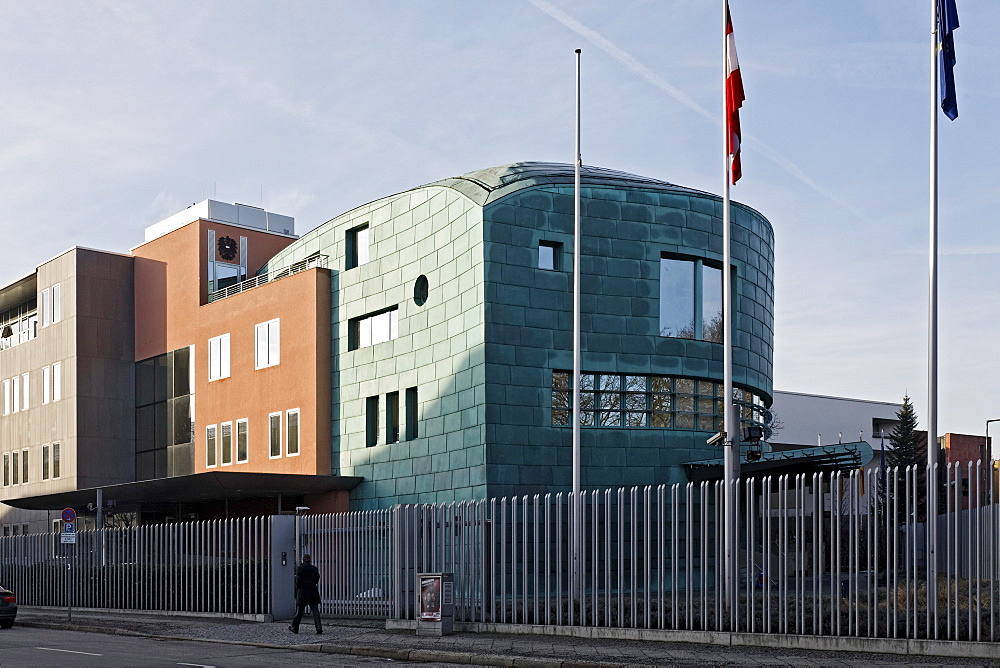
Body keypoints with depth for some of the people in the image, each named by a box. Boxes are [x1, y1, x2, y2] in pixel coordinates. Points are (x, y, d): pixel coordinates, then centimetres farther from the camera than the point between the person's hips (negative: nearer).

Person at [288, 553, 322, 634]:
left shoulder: (300, 568, -7)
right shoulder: (315, 569, 6)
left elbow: (298, 580, -12)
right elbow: (316, 580, 10)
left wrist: (297, 587, 4)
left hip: (303, 592, -3)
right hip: (313, 592, 3)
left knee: (299, 611, 7)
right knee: (315, 610, 1)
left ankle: (295, 628, 18)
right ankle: (319, 628, -9)